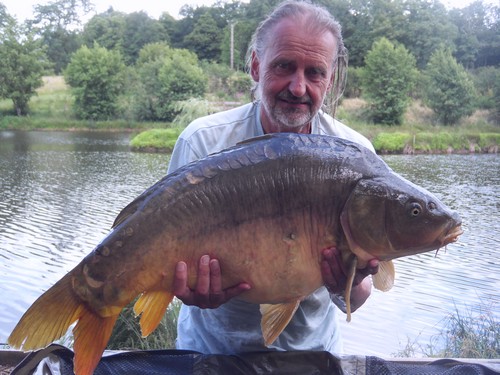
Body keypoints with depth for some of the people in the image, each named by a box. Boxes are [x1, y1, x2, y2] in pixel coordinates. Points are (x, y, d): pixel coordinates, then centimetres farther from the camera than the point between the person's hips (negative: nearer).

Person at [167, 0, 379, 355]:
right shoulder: (202, 142, -14)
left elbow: (357, 302, -8)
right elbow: (173, 248, -9)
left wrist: (352, 287, -30)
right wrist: (197, 291, -30)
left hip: (313, 347, 2)